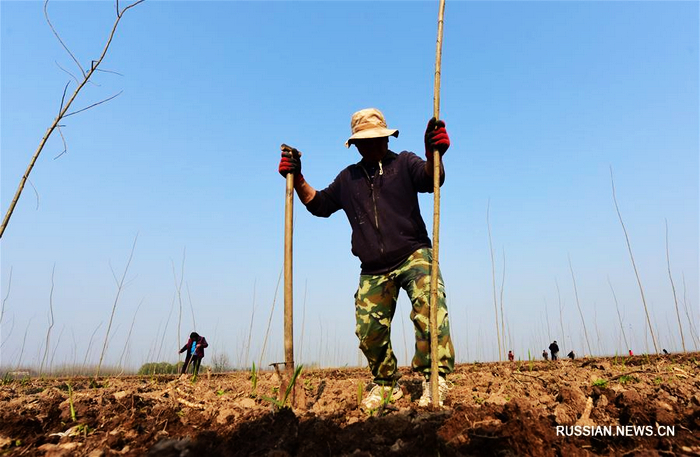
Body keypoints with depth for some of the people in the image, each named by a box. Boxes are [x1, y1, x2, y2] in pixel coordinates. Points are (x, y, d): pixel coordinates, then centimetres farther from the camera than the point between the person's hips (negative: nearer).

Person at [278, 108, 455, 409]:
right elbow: (318, 204, 25)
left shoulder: (404, 163, 7)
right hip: (373, 271, 4)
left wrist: (434, 154, -37)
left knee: (429, 306, -28)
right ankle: (386, 384, 23)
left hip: (413, 255, -3)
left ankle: (435, 376, -18)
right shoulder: (348, 178, 20)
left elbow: (432, 179, -14)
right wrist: (297, 179, 11)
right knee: (369, 330, 1)